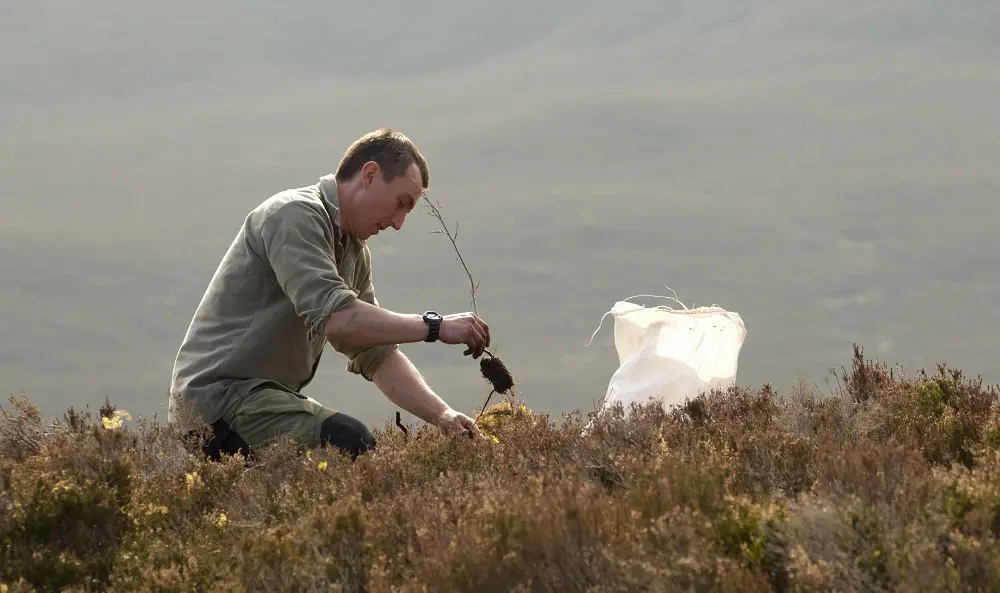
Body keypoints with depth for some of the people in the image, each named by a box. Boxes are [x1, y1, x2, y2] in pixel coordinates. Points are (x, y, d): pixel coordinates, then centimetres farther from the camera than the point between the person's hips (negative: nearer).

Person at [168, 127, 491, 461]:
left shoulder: (354, 252, 18)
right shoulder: (296, 215, -13)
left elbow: (376, 353, 16)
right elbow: (334, 317, -26)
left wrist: (441, 415, 3)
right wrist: (434, 326, -22)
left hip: (269, 396, 10)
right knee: (349, 443, -28)